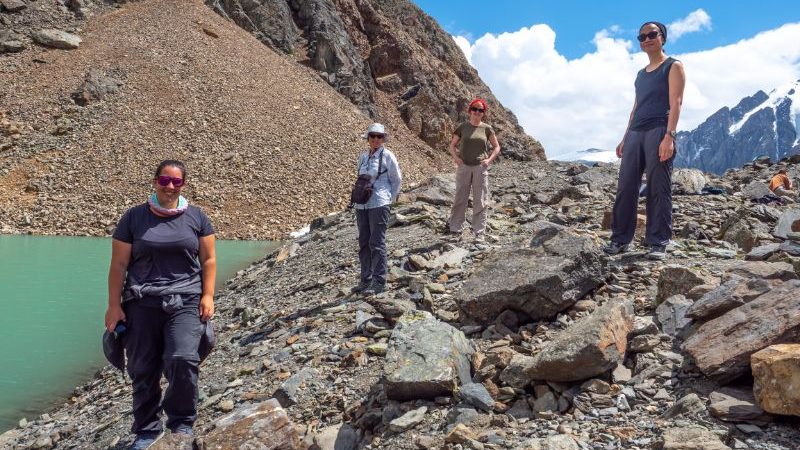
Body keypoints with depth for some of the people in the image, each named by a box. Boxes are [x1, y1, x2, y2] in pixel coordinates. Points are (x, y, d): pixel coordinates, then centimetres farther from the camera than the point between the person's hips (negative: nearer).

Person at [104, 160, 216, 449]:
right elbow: (118, 264, 5)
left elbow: (208, 259, 8)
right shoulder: (134, 217, 5)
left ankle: (182, 424, 4)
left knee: (183, 360, -17)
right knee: (143, 370, 5)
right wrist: (114, 305, 1)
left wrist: (208, 295, -2)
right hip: (141, 303, 1)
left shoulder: (196, 217, 8)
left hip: (185, 302, 0)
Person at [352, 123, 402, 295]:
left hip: (378, 205, -6)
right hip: (361, 205, 6)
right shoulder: (363, 157, 12)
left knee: (377, 243, -5)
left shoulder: (387, 156, -3)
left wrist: (389, 200, 1)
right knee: (364, 243, 10)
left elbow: (397, 179, 1)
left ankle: (379, 282, 2)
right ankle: (365, 279, 21)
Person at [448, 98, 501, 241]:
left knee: (480, 201, 2)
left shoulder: (487, 129, 5)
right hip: (464, 166, 0)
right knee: (460, 199, 3)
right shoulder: (462, 127, 5)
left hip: (480, 167, 0)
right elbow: (452, 145, 12)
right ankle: (455, 230, 9)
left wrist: (489, 160, -4)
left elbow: (496, 147, 11)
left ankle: (479, 233, 8)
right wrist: (456, 157, -5)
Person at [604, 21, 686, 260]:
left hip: (659, 131, -6)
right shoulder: (641, 74, 24)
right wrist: (625, 138, 17)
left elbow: (675, 103, -7)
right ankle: (620, 238, 6)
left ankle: (658, 243, -3)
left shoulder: (673, 66, 5)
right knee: (626, 186, 1)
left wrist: (669, 136, -19)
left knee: (658, 189, -6)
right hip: (635, 133, 6)